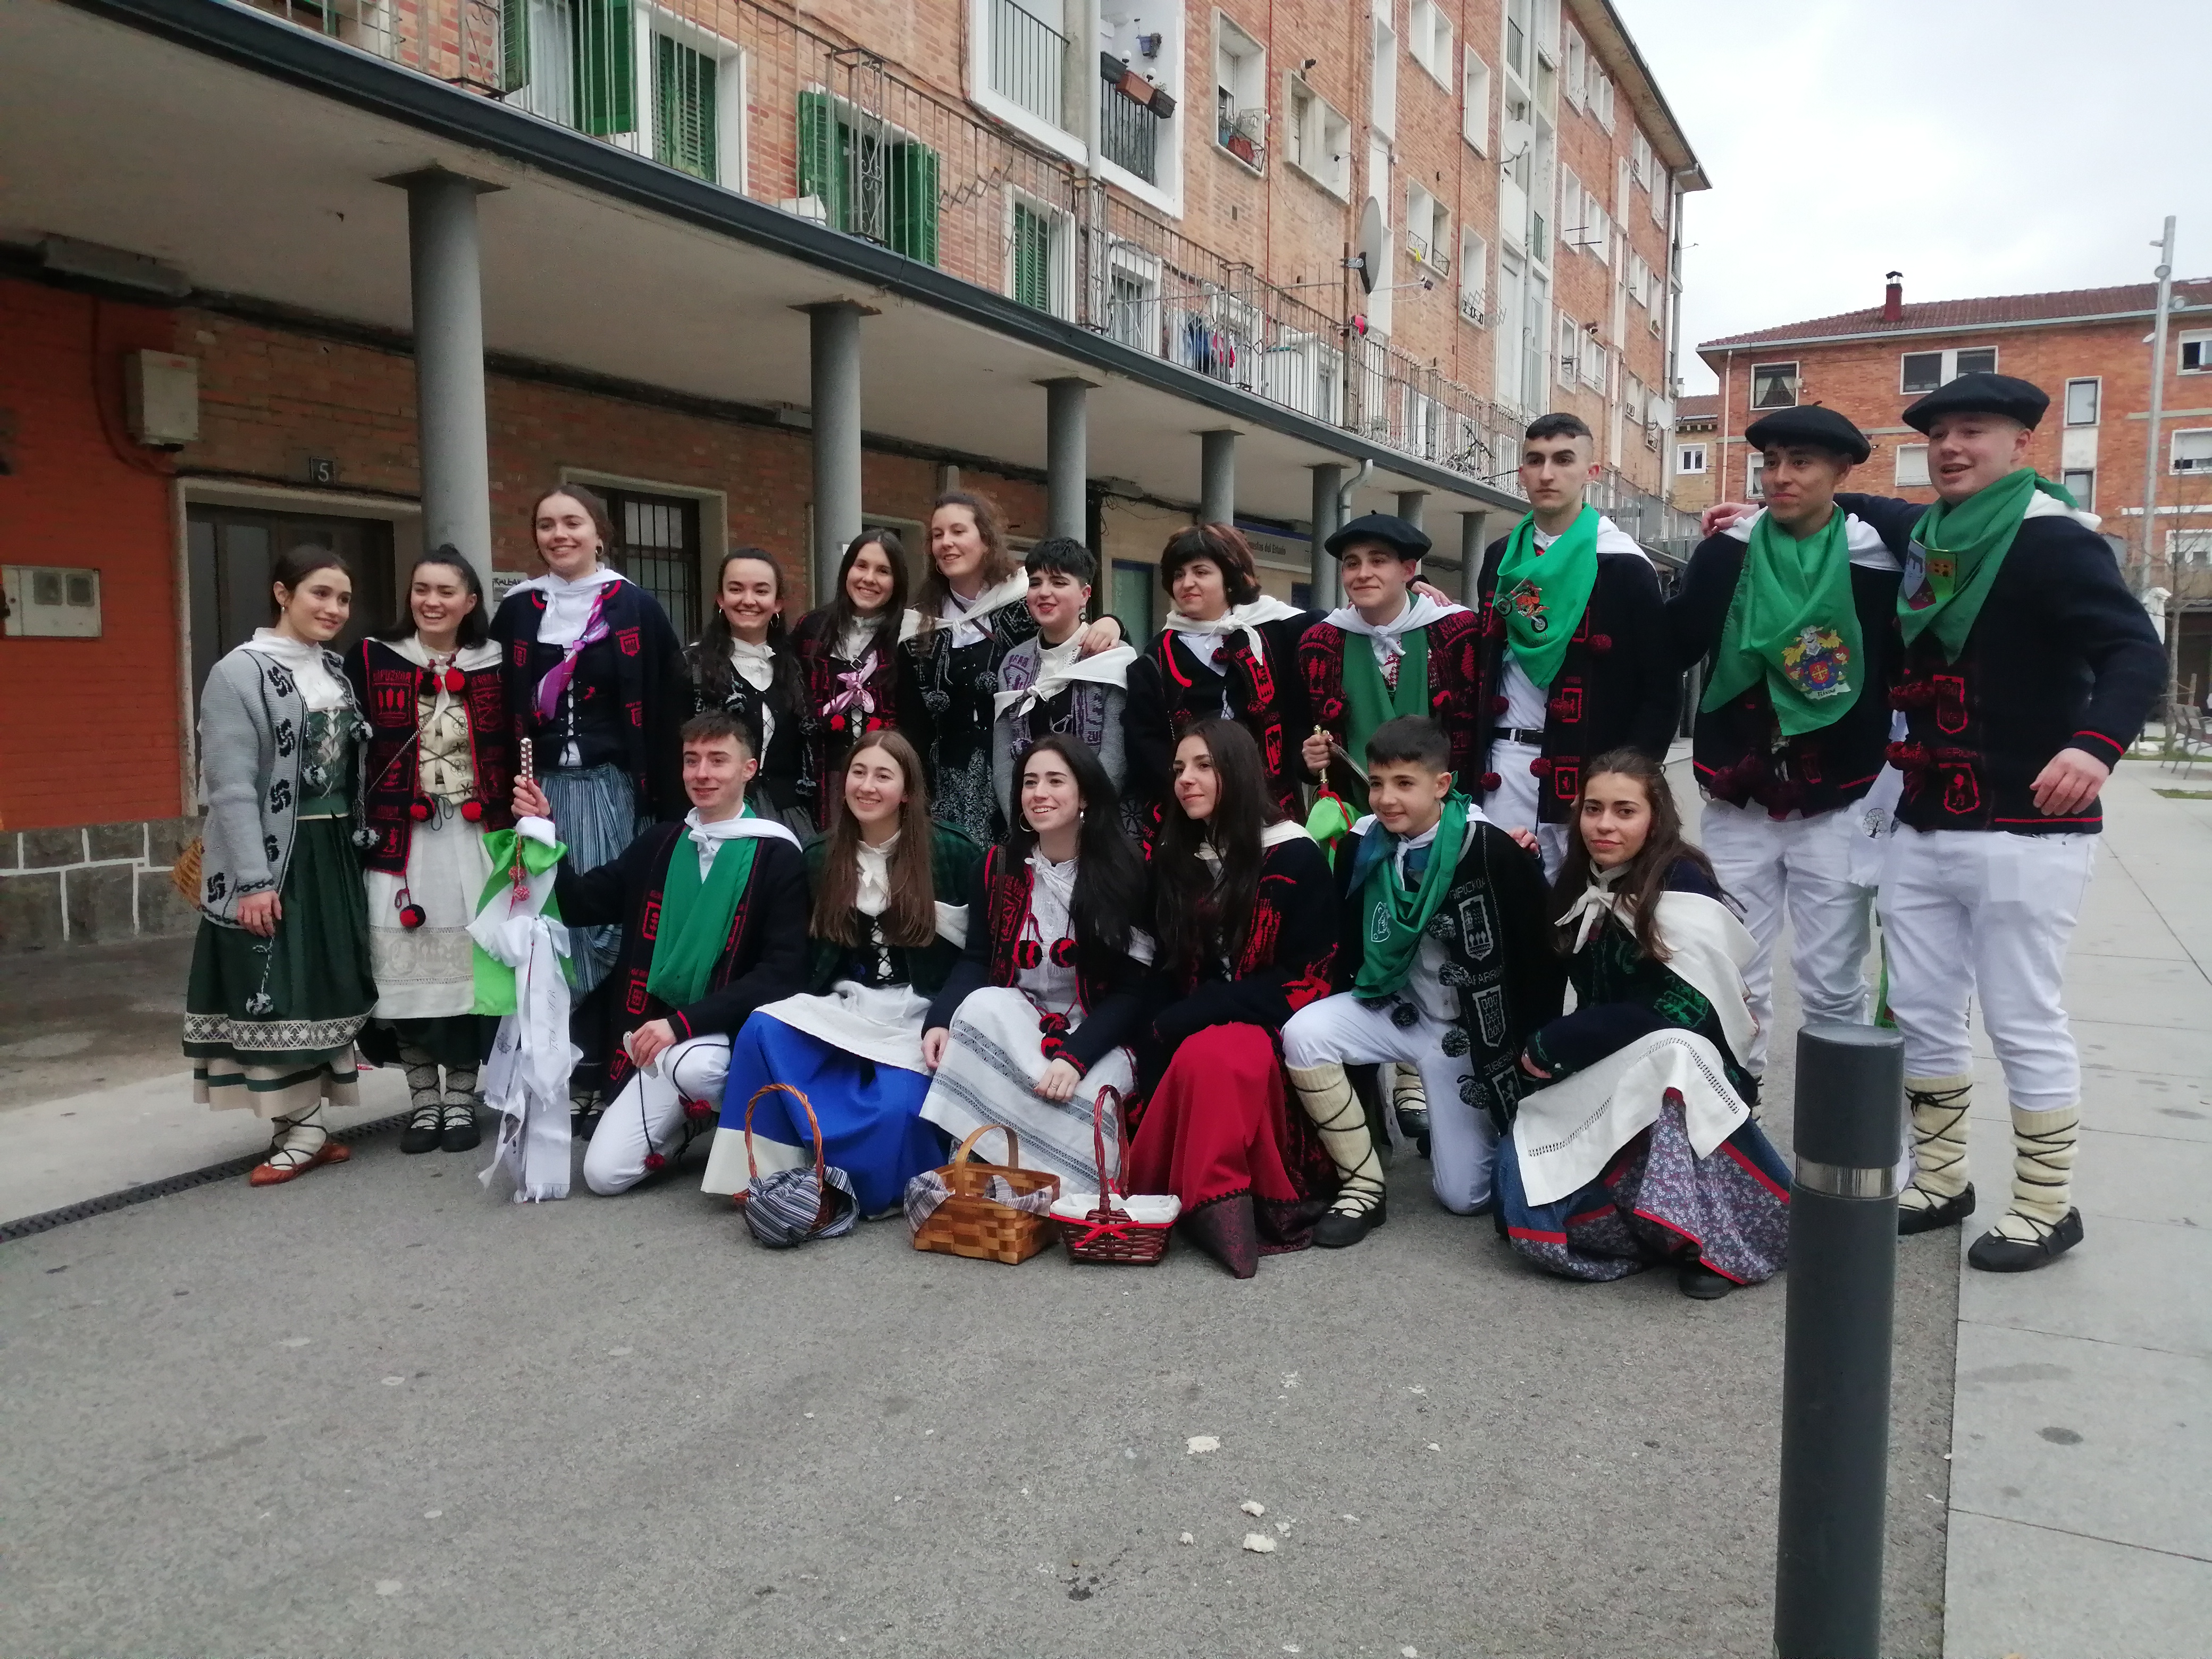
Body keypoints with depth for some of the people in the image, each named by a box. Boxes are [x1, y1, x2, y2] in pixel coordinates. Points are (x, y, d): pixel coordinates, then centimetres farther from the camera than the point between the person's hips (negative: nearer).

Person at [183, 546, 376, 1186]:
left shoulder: (338, 671, 11)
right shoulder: (240, 672, -9)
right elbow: (231, 787, -15)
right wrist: (253, 879, -19)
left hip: (334, 855, 7)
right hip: (273, 859, -7)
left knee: (328, 988, 9)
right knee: (277, 993, -3)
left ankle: (304, 1125, 19)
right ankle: (302, 1130, 7)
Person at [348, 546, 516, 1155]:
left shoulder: (496, 667, 7)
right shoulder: (370, 660, 4)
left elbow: (512, 757, 9)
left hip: (474, 838, 1)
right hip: (400, 840, 0)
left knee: (470, 964, 1)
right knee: (406, 968, 0)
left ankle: (461, 1099, 14)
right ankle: (422, 1100, 15)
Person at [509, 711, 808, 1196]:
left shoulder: (776, 855, -9)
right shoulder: (659, 843, 8)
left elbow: (783, 970, -16)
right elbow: (580, 905, 13)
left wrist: (683, 1022, -23)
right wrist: (541, 830, -1)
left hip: (731, 1033, -4)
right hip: (658, 1038, 5)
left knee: (691, 1065, -37)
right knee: (604, 1173, -6)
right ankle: (694, 1119, 22)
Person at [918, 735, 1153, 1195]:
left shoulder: (1124, 873, -6)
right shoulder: (999, 864, 5)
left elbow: (1132, 990, -9)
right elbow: (976, 960, 2)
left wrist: (1075, 1056, -25)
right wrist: (941, 1019, -20)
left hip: (1096, 1035, -3)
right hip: (1012, 1021, 4)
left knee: (1079, 1102, -36)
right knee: (980, 1005, -31)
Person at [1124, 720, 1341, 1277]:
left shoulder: (1295, 857, -6)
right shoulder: (1171, 859, 11)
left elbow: (1305, 979, -11)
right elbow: (1167, 971, 12)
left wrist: (1181, 1023, -16)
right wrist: (1165, 1031, -11)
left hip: (1275, 1029, -5)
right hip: (1194, 1032, 5)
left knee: (1208, 1059, -34)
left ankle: (1219, 1204, -26)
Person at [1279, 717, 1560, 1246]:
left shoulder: (1492, 851, -22)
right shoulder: (1362, 845, -7)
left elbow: (1541, 954, -14)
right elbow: (1345, 941, 7)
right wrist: (1339, 1015, -2)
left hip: (1469, 1027, -3)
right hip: (1395, 1008, 4)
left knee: (1465, 1196, -1)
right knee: (1302, 1036, -27)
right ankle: (1364, 1186, -9)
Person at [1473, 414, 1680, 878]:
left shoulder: (1624, 568, -4)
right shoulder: (1500, 558, 12)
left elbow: (1662, 690, -5)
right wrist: (1473, 759, 9)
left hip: (1588, 771, -4)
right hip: (1505, 765, 4)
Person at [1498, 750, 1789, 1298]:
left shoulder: (1683, 885, -14)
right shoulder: (1581, 884, 6)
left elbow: (1677, 1010, -20)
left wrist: (1549, 1045, -14)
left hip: (1676, 1078, -5)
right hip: (1598, 1080, 5)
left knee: (1666, 1053, -40)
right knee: (1524, 1187, -18)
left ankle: (1705, 1232, -24)